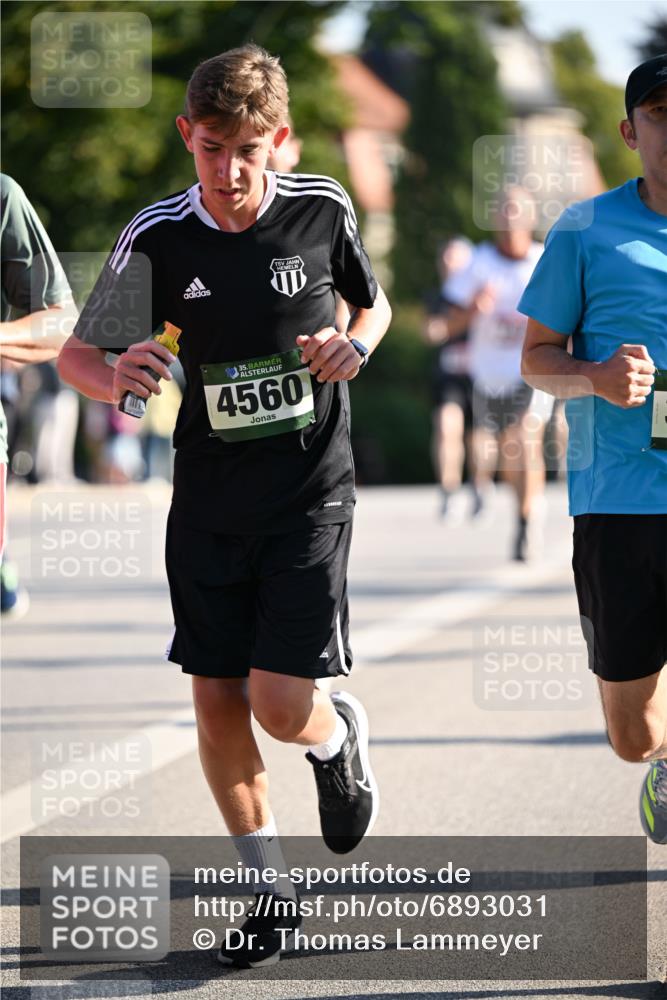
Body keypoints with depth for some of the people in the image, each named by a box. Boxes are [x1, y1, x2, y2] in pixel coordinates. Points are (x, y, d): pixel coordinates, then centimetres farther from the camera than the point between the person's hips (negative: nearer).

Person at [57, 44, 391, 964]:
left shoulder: (322, 210, -7)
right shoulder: (157, 238, -8)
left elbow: (373, 302, 13)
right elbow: (76, 354, -2)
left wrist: (356, 346, -10)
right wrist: (117, 376, -24)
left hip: (310, 491, -2)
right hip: (209, 499, 2)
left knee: (280, 702, -11)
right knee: (216, 699, 4)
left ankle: (340, 736, 26)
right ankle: (270, 885, 20)